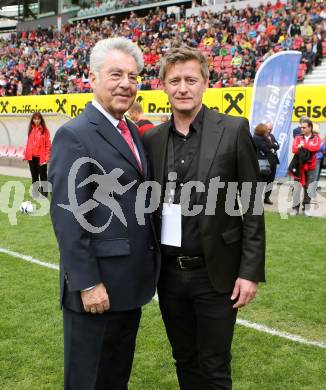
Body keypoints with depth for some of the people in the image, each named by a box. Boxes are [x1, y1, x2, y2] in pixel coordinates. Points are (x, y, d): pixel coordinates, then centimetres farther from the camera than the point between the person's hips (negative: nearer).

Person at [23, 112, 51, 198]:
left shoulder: (45, 130, -5)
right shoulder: (31, 130, 9)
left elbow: (48, 144, -7)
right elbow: (28, 143, 11)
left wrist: (46, 157, -11)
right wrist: (26, 155, 6)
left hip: (41, 157, -5)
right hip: (32, 157, 5)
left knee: (43, 176, 1)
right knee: (34, 176, 14)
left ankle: (44, 193, 6)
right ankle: (35, 193, 23)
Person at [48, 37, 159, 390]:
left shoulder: (132, 132, 11)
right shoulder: (74, 135, -14)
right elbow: (68, 218, -18)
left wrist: (147, 267, 12)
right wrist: (87, 283, -19)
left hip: (131, 281, 8)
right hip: (97, 283, -7)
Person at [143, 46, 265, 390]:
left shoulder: (233, 130, -7)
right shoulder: (152, 139, 4)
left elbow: (252, 205, -7)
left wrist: (250, 270, -10)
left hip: (215, 273, -3)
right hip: (169, 273, 4)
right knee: (184, 362, 19)